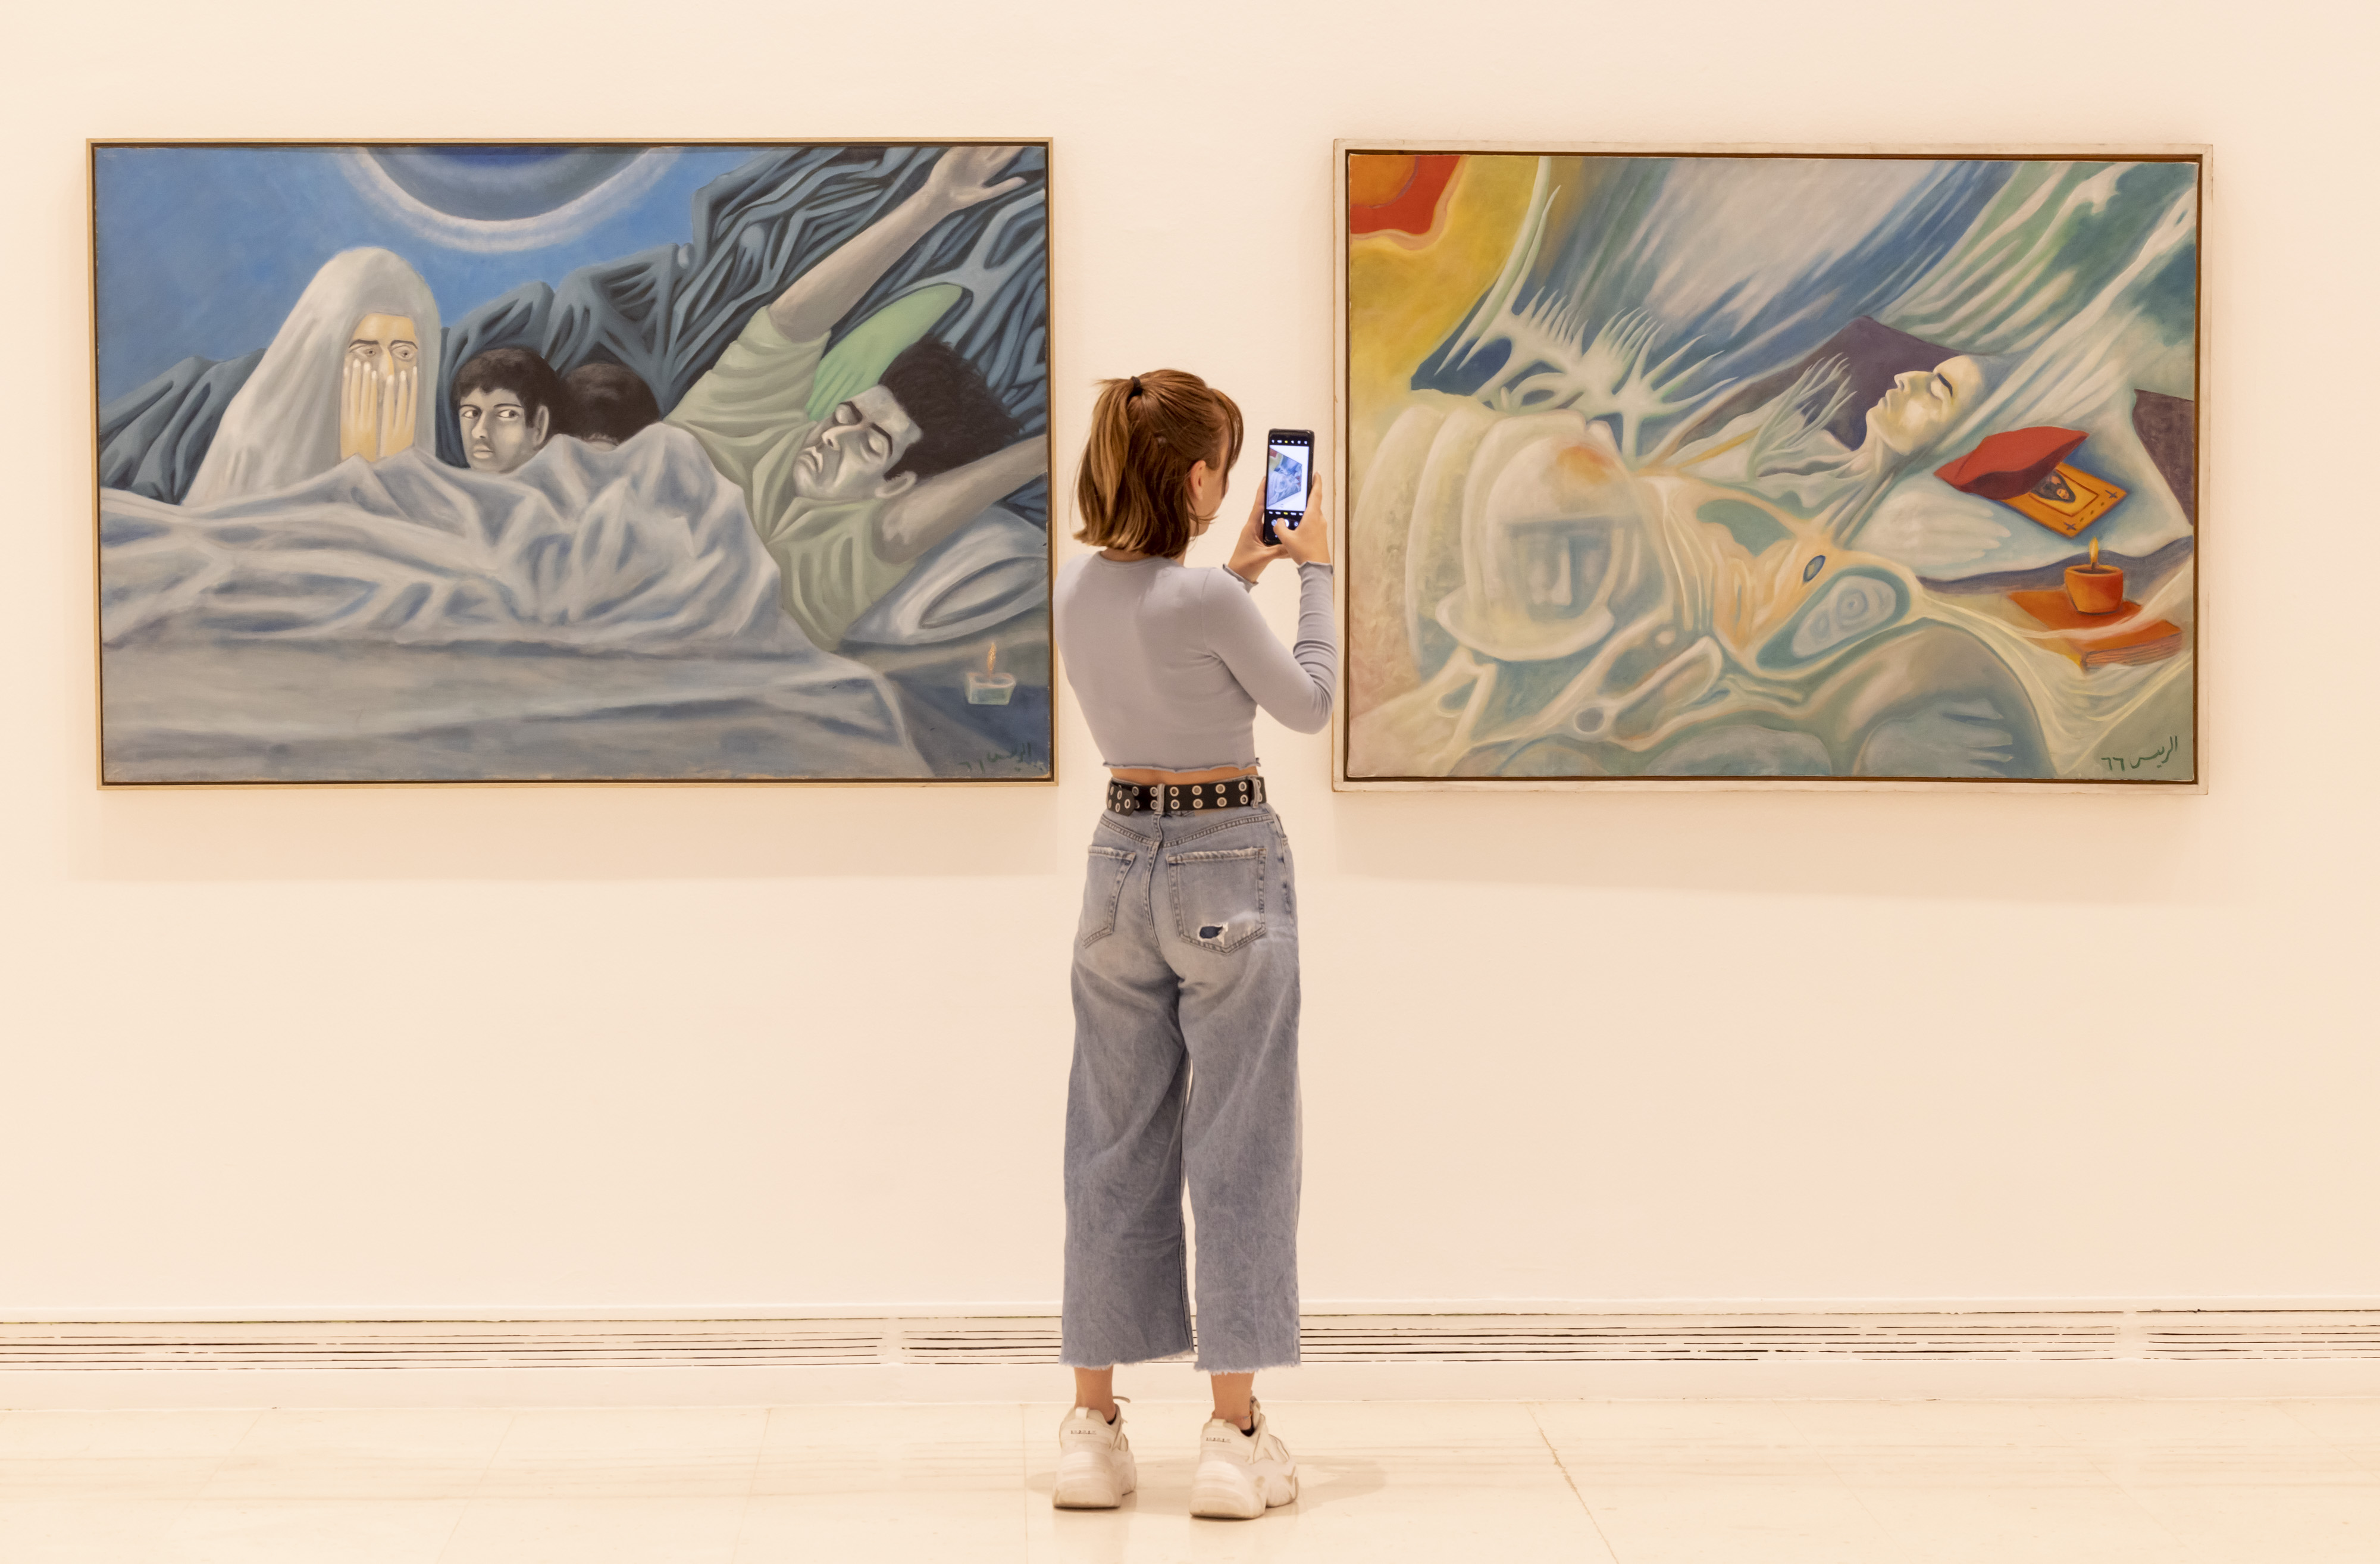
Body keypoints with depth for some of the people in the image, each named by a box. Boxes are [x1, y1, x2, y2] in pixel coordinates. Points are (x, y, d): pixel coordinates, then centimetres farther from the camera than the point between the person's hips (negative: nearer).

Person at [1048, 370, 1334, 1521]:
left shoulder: (1075, 588, 1)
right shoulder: (1207, 599, -19)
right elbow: (1308, 704, -3)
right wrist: (1313, 573, 7)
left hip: (1121, 858, 6)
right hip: (1228, 870, -6)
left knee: (1113, 1143, 11)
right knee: (1238, 1147, 2)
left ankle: (1092, 1427, 14)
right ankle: (1236, 1435, 5)